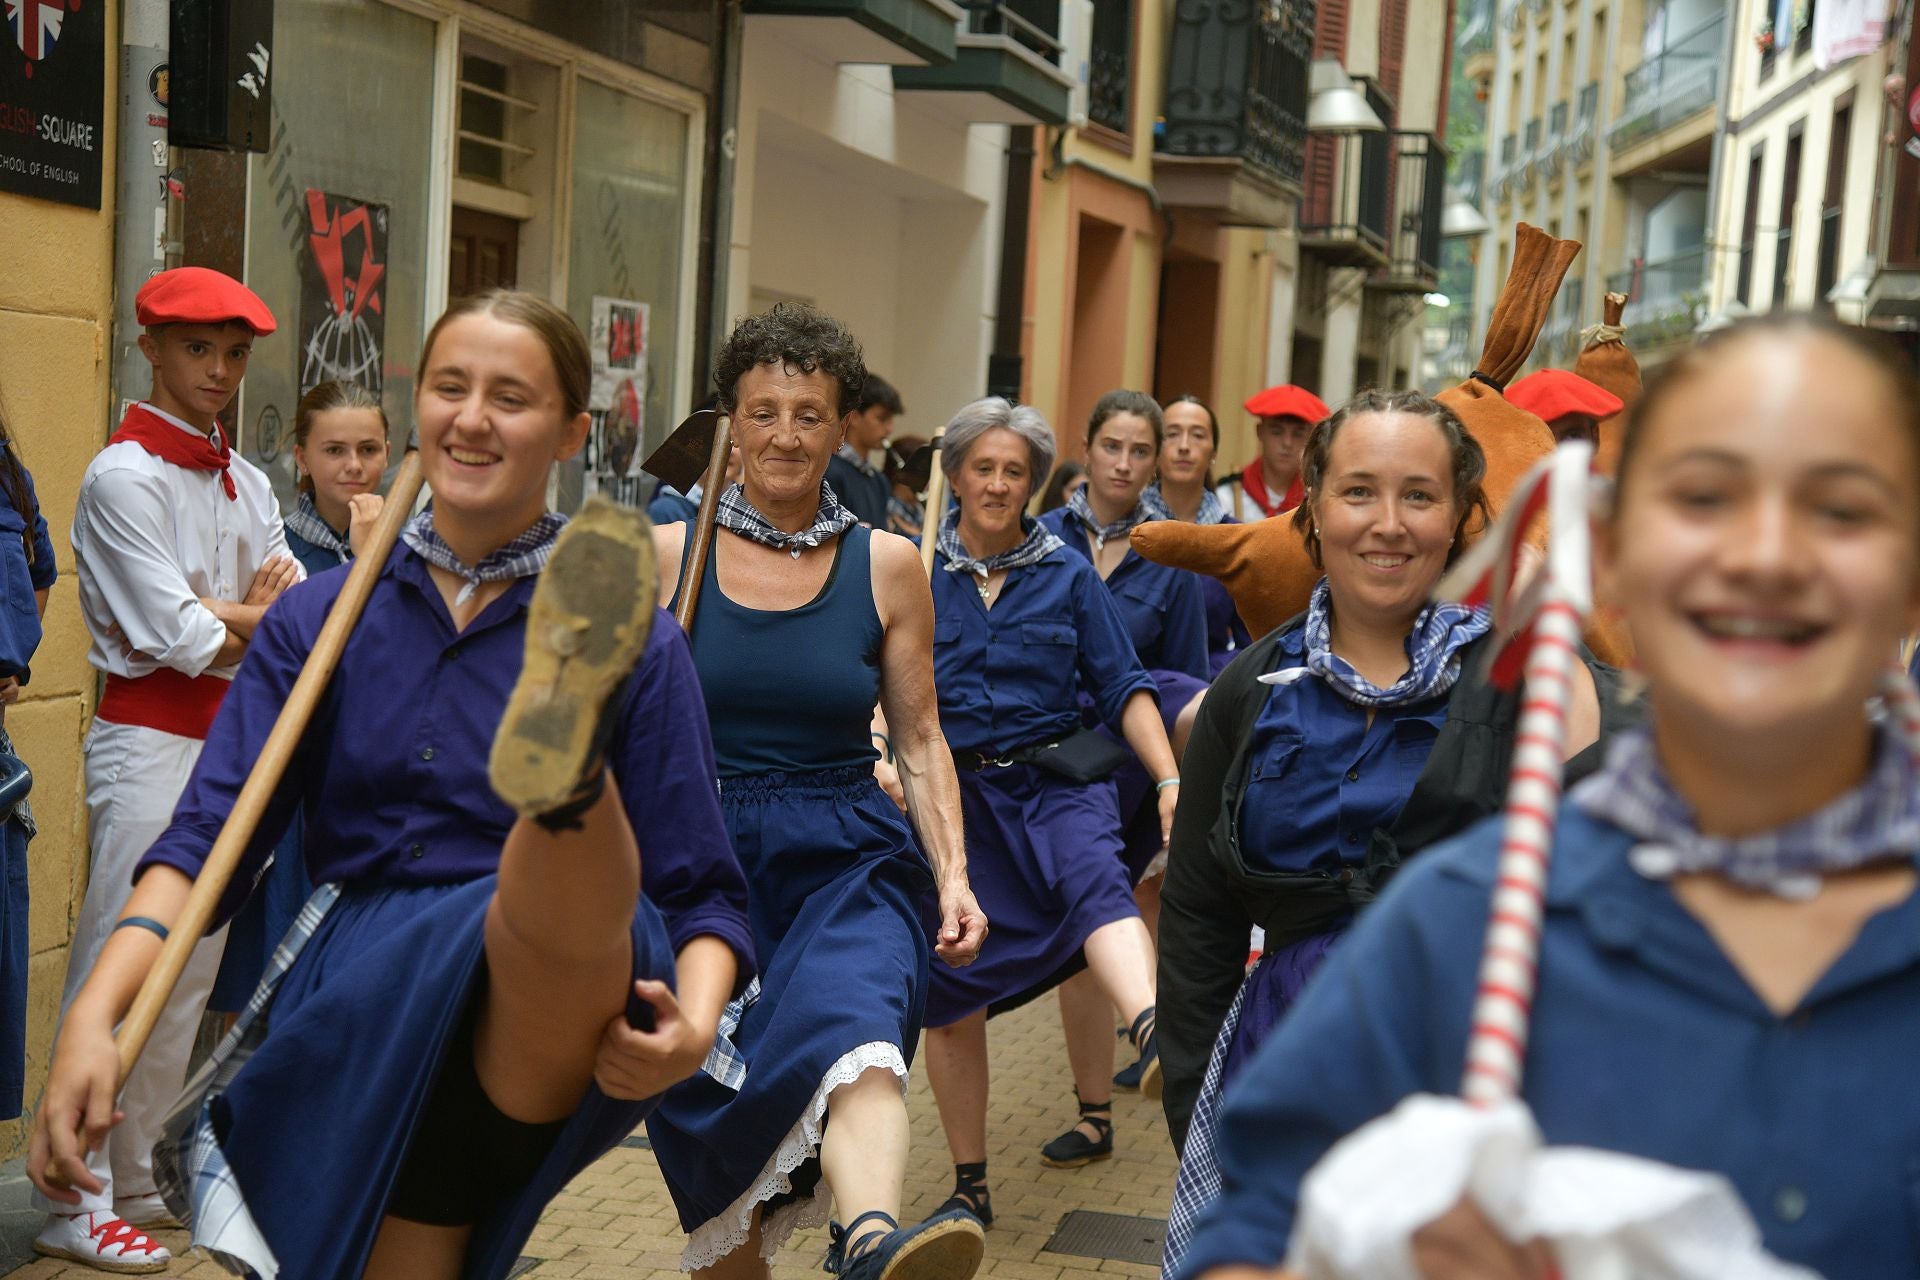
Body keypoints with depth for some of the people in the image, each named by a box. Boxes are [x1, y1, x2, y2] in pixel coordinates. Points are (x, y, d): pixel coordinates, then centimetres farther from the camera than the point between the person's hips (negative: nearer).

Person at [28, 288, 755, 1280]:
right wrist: (92, 1018, -16)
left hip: (542, 1033, -4)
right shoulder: (316, 620, 9)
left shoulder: (636, 649, 2)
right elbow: (206, 837, 0)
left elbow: (702, 893, 2)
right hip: (349, 1033, 4)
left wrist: (695, 1012, -20)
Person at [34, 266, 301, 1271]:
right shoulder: (125, 475, -11)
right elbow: (177, 638, -19)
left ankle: (139, 1178, 24)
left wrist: (223, 613, -13)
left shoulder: (244, 482, 12)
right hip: (151, 742, -8)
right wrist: (257, 620, -3)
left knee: (194, 967, 12)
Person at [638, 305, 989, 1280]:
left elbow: (919, 739, 11)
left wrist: (952, 875, -1)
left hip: (845, 862, -1)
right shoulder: (666, 556, 5)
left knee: (853, 1028, -35)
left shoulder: (887, 566, 6)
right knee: (717, 1166, 4)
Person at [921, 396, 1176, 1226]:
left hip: (1055, 781, -1)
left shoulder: (1067, 574, 6)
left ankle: (1154, 1032, -63)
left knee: (1096, 879, -34)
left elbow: (1123, 688, 4)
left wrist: (1170, 781, -8)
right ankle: (969, 1184, 21)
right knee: (949, 986, 5)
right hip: (953, 793, 1)